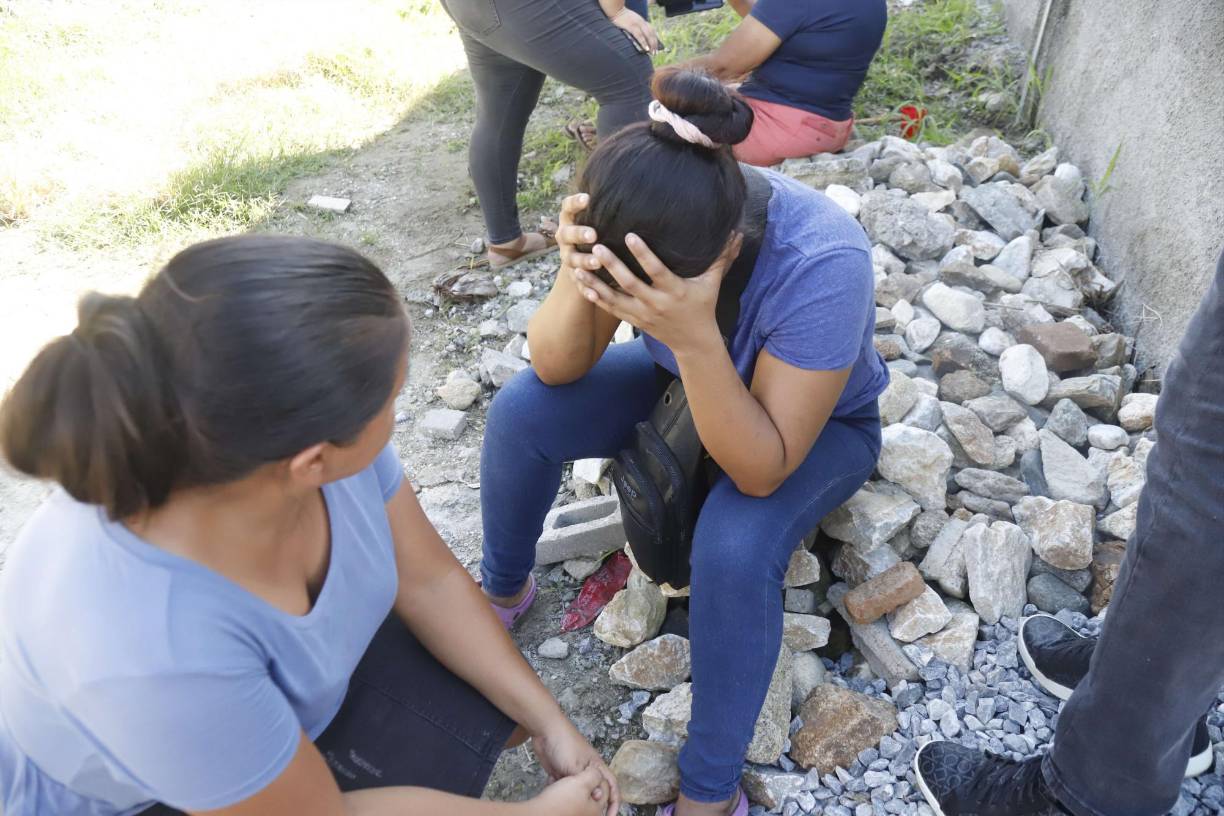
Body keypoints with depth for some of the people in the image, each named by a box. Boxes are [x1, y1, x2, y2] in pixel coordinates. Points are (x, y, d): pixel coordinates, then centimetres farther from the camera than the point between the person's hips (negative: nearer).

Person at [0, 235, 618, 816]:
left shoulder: (309, 427, -29)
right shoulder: (154, 649, -44)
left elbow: (429, 580, -10)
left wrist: (549, 723, -7)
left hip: (297, 667, 5)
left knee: (496, 715, 5)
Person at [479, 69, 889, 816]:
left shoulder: (823, 263, -39)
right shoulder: (657, 217, -27)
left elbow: (761, 469, -35)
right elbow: (558, 369, -20)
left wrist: (695, 337, -50)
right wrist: (577, 279, -41)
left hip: (819, 424, -4)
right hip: (691, 378, 4)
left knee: (735, 545, -34)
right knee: (521, 411, -17)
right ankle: (504, 591, 12)